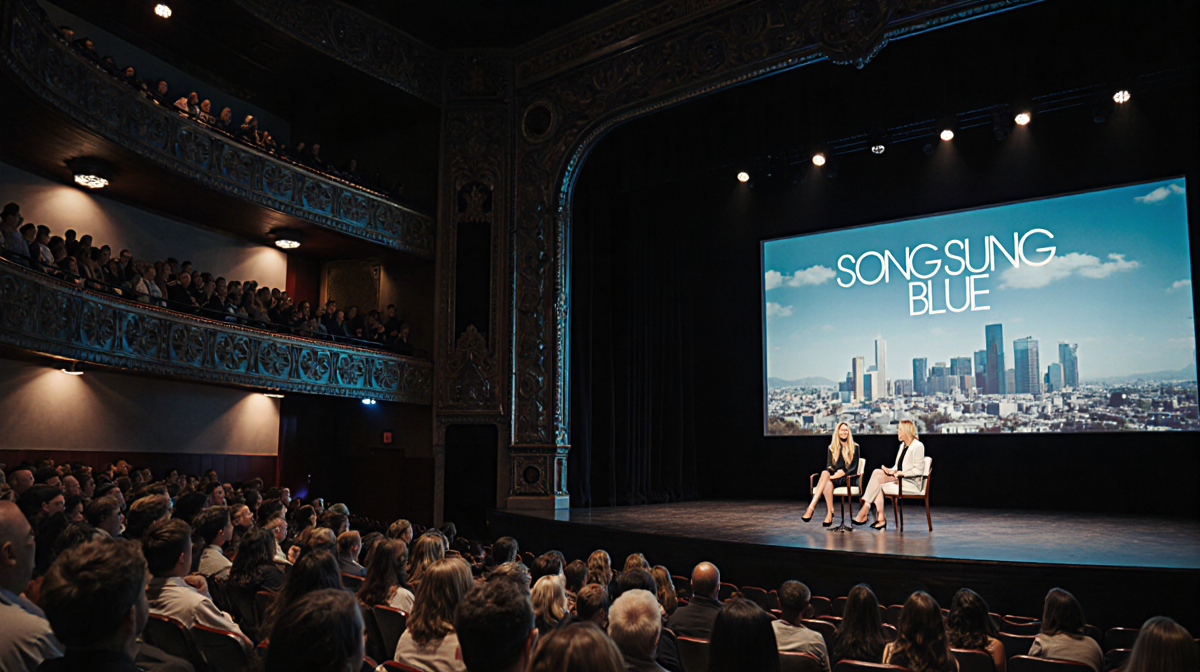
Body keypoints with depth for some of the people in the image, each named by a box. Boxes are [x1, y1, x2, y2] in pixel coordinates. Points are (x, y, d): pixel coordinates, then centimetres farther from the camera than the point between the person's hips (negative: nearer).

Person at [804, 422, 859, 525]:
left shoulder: (854, 447, 10)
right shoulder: (832, 447, 18)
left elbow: (854, 467, 2)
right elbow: (828, 465, 11)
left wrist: (842, 472, -15)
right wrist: (831, 470, -13)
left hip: (848, 478, -3)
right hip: (833, 475, 3)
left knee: (825, 474, -36)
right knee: (827, 483, -38)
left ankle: (811, 508, -42)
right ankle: (830, 513, -43)